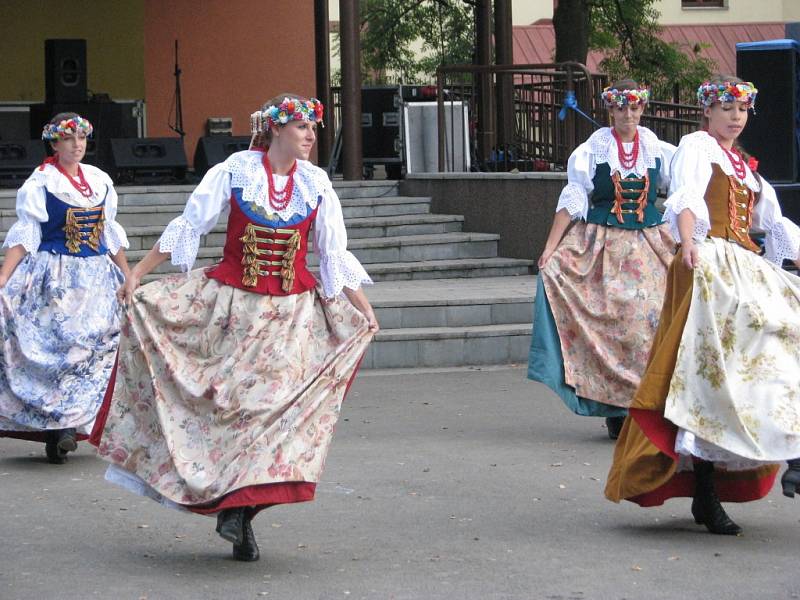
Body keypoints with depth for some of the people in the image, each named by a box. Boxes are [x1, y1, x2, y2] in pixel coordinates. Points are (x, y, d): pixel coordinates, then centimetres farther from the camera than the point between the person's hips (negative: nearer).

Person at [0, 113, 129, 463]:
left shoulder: (100, 181, 11)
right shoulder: (40, 183, -2)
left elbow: (111, 236, 18)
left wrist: (128, 277, 19)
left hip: (96, 279, 5)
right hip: (54, 278, -5)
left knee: (95, 348, -2)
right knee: (55, 345, -8)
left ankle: (65, 429, 1)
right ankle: (58, 429, -3)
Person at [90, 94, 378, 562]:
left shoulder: (316, 184, 4)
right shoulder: (234, 172, -2)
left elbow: (334, 255, 9)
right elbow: (189, 227, 0)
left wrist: (363, 309, 4)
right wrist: (139, 274, -2)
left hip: (291, 313, 2)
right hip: (230, 303, -1)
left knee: (272, 401, -6)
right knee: (227, 399, -4)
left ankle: (241, 510, -2)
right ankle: (231, 505, 4)